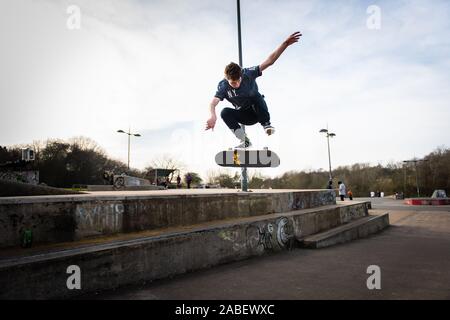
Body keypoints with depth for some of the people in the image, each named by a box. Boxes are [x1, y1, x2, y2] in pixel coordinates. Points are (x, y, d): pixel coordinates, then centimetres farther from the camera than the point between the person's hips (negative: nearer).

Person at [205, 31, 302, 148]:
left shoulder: (248, 74, -22)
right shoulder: (223, 86, -19)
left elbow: (269, 61, -30)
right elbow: (213, 103, -33)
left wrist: (285, 44, -41)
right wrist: (213, 116, -56)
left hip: (258, 111, -2)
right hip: (244, 116, 3)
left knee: (256, 96, -34)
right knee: (225, 112, -26)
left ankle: (266, 124, -17)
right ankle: (245, 141, -17)